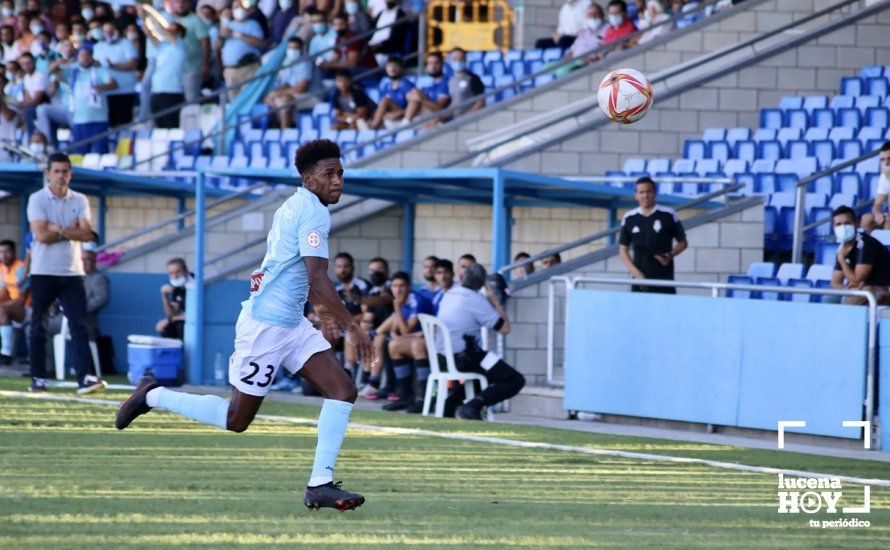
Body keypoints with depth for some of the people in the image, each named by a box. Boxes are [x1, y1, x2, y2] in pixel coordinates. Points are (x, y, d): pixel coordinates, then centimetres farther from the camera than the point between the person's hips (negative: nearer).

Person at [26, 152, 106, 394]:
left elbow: (87, 234, -5)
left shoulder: (80, 201, 8)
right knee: (38, 327, 2)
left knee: (79, 326, -7)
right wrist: (72, 231, -8)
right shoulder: (37, 199, -2)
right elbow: (41, 235, -15)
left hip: (72, 273, 2)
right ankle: (38, 378, 11)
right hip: (43, 273, -2)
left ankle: (84, 378, -13)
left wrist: (58, 230, -13)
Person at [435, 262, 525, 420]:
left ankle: (451, 401, 20)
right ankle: (473, 406, -20)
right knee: (516, 380, -6)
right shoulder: (476, 300, -14)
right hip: (464, 358, -8)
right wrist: (496, 303, 3)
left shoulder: (449, 295, 9)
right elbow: (505, 328, -11)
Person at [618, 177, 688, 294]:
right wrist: (636, 273, -4)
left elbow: (683, 242, 9)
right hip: (640, 278, 2)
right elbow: (623, 250, 8)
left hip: (664, 277, -2)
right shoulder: (629, 219, 6)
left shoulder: (668, 216, 0)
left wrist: (671, 255, -12)